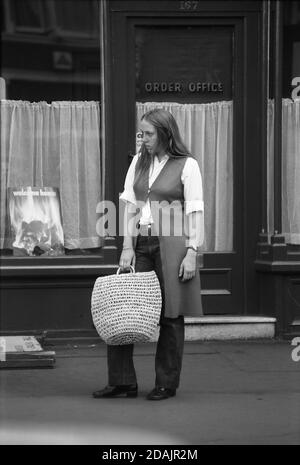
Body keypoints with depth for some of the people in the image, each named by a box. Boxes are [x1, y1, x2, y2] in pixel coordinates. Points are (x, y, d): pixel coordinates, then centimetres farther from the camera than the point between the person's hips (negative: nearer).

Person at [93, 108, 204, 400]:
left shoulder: (187, 166, -4)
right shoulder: (139, 161, 11)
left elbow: (195, 212, -5)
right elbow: (129, 205, 9)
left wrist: (191, 252, -12)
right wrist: (127, 246, 1)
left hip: (171, 244, -5)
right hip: (141, 243, 5)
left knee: (170, 316, 2)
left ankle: (167, 384, 12)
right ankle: (122, 382, 5)